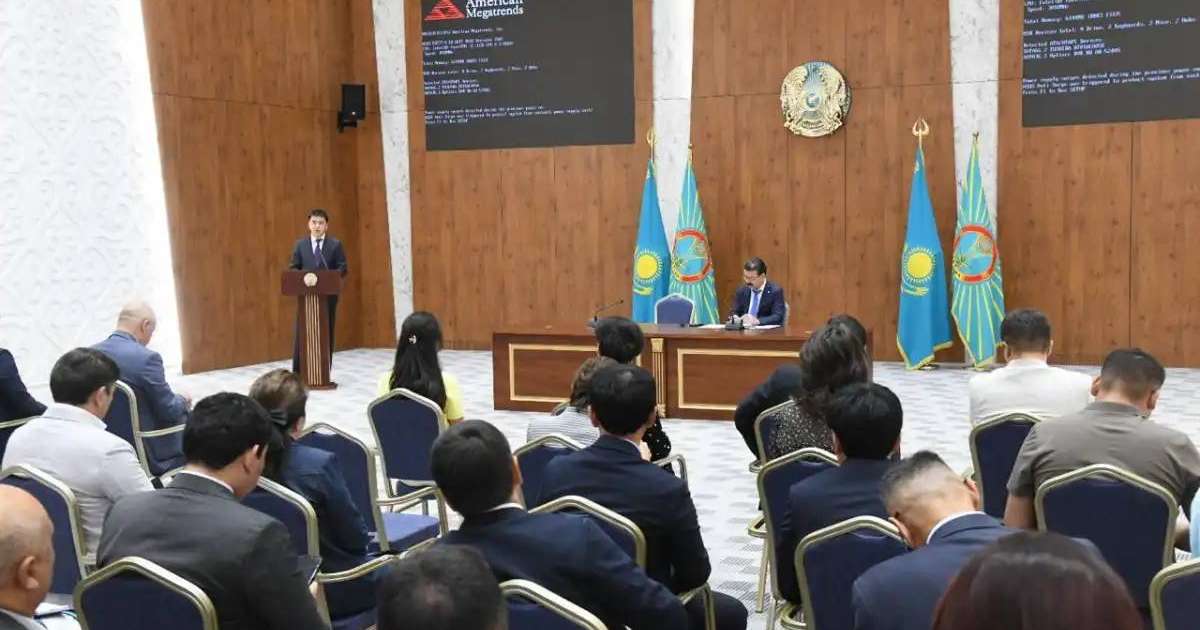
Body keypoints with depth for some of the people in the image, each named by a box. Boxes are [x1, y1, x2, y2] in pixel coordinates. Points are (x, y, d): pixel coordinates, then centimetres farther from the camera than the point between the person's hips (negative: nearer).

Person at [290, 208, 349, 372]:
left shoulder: (335, 244, 3)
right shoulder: (300, 244, 8)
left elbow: (343, 268, -1)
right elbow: (293, 268, 7)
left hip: (328, 295, -1)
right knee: (301, 334, -2)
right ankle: (297, 373, 3)